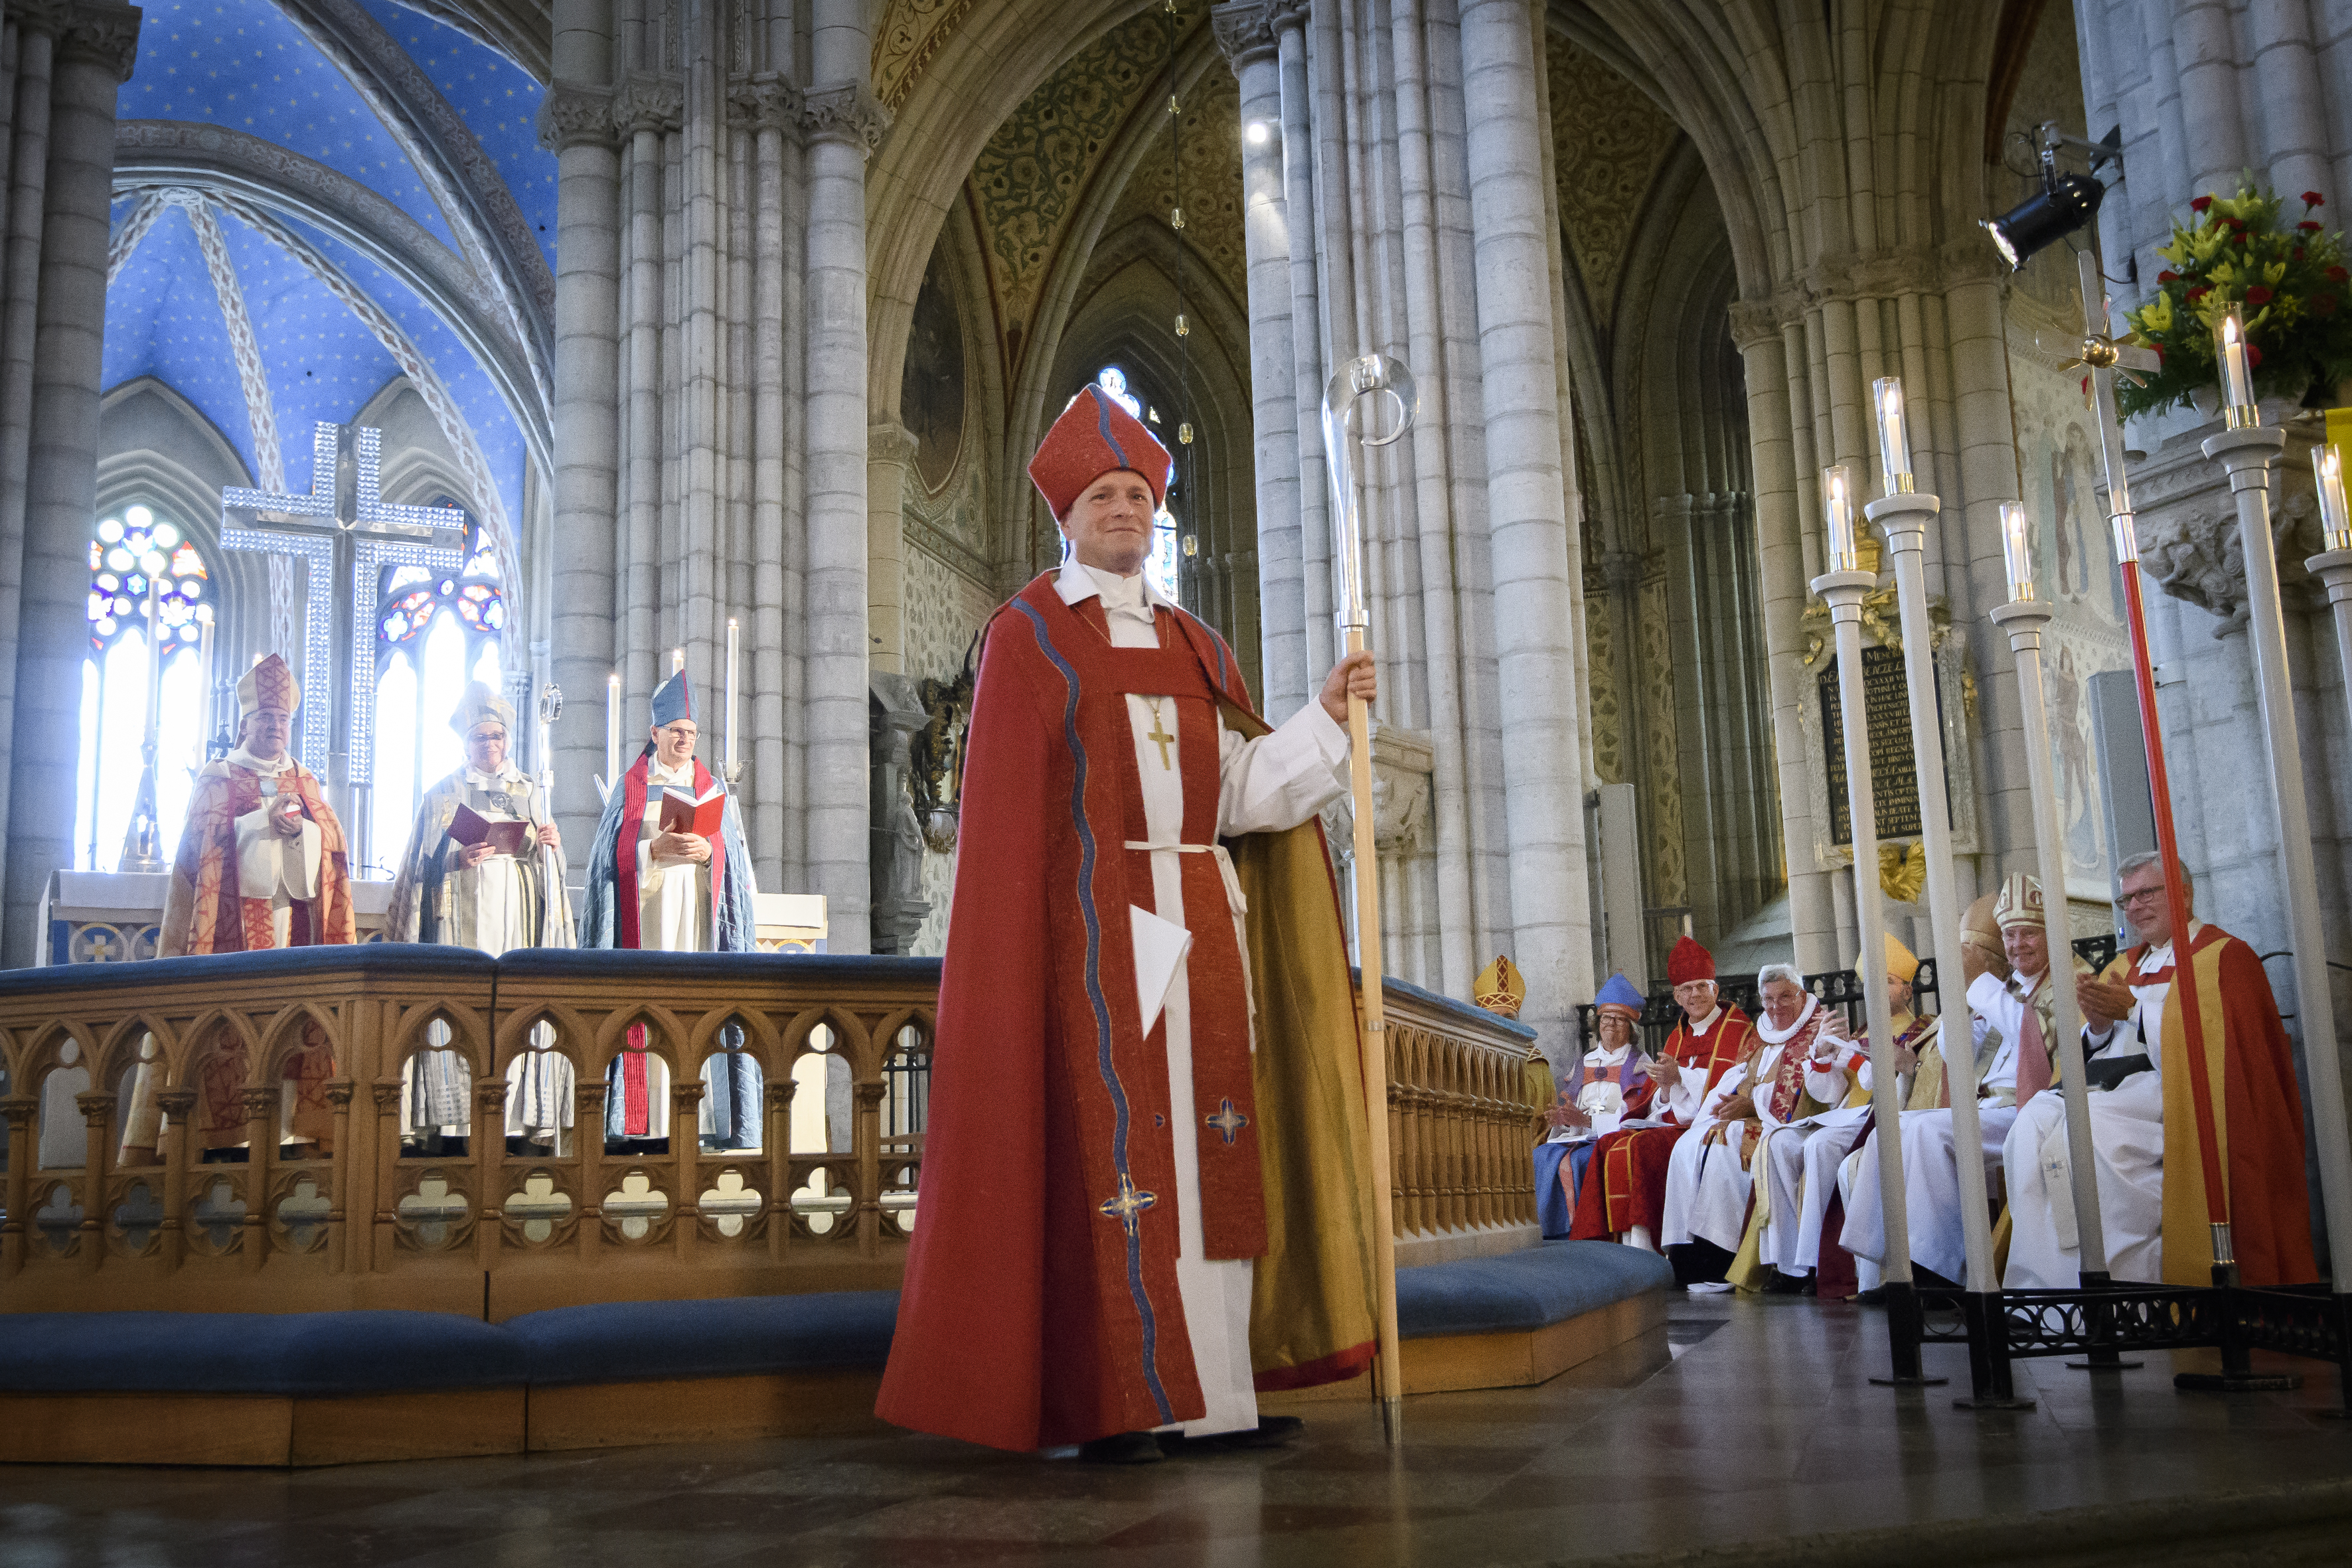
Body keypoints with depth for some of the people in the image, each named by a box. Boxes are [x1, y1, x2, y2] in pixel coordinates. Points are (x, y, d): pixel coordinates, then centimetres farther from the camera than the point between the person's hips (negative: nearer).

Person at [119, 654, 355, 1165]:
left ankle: (307, 1132, -11)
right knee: (228, 1022, -12)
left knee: (299, 1023, -7)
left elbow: (334, 845, 11)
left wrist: (299, 830, -9)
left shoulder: (306, 784, 21)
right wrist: (266, 822, -10)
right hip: (231, 924, -2)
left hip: (295, 922, 2)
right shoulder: (216, 781, 13)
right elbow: (203, 843, -2)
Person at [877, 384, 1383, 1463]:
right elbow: (1007, 811, -2)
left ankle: (1211, 1393, 6)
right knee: (1106, 1140, -7)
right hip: (1094, 925, -5)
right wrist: (1024, 950, -11)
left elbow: (1238, 793, 9)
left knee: (1209, 1142, 2)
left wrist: (1324, 715, 2)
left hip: (1202, 924, 5)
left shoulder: (1195, 647, 19)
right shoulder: (1031, 635, 5)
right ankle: (1106, 1406, -2)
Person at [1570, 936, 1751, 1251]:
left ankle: (1641, 1246, -28)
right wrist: (1665, 1088, -6)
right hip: (1673, 1124, 7)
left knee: (1637, 1147, -30)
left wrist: (1681, 1077, -15)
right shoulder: (1677, 1037, 20)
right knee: (1609, 1144, -17)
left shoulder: (1738, 1029, 1)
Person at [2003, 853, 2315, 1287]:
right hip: (2108, 1086, 7)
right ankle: (2038, 1285, -27)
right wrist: (2098, 1027, 0)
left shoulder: (2223, 956, 6)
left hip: (2172, 1091, -6)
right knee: (2034, 1120, -23)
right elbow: (2086, 1052, 21)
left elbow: (2207, 1040, -11)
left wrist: (2135, 1010, -12)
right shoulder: (2125, 966, 26)